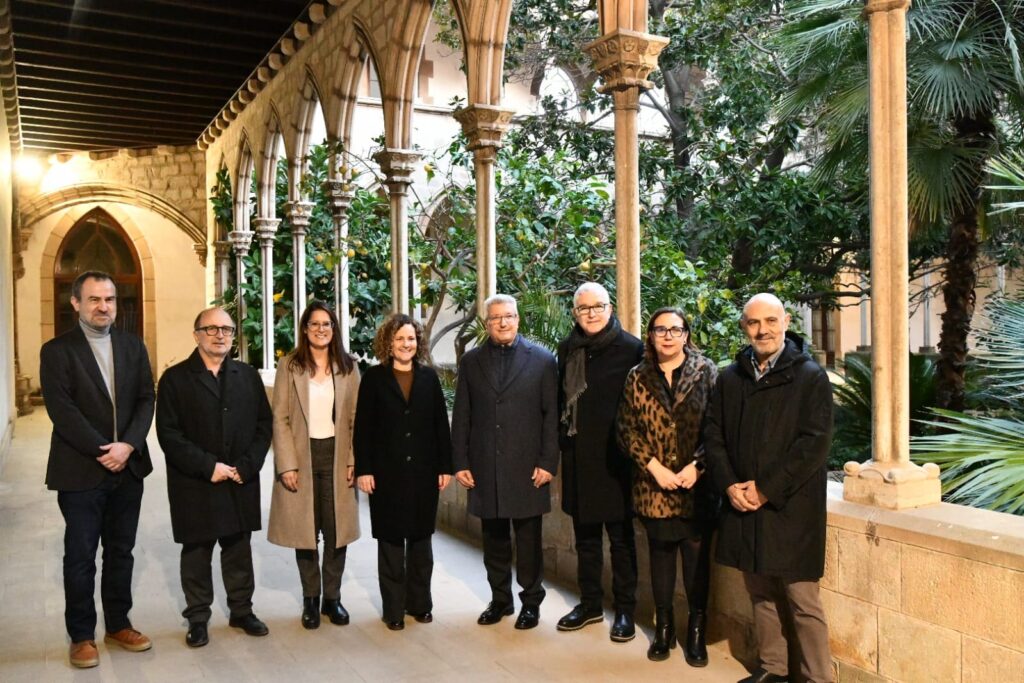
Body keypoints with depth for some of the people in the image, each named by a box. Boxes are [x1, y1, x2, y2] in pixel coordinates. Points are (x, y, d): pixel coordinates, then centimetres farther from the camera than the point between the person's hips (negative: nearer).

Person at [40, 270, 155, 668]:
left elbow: (146, 400, 3)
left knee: (120, 552, 13)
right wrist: (102, 452, -16)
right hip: (80, 471, -4)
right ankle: (81, 636, 20)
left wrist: (127, 445, -11)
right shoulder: (57, 350, -5)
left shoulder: (133, 346, 8)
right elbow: (62, 411, -12)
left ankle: (118, 625, 26)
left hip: (128, 468, 4)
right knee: (80, 558, 6)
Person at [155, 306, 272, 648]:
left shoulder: (248, 375, 7)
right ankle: (197, 619, 24)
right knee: (196, 553, 9)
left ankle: (242, 610, 28)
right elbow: (169, 434, -8)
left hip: (241, 483, 3)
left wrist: (245, 466, -7)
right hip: (194, 486, -2)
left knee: (239, 550, 13)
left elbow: (263, 424, 5)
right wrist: (208, 466, -15)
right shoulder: (175, 378, -2)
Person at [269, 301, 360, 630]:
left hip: (337, 456, 1)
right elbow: (280, 418, -3)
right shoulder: (289, 365, 0)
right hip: (301, 455, -1)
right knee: (305, 531, 6)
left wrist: (354, 460, -4)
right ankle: (310, 599, 21)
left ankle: (332, 597, 20)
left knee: (336, 530, 5)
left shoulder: (348, 366, 5)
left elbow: (356, 418, 4)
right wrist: (286, 464, -10)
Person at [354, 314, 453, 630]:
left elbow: (441, 424, 3)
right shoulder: (374, 378, -1)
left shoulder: (429, 376, 3)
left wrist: (445, 466, 0)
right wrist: (364, 469, -9)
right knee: (390, 541, 8)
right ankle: (393, 608, 19)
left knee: (420, 539, 12)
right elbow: (363, 427, -3)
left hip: (424, 472, 2)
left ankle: (420, 603, 25)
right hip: (387, 473, -2)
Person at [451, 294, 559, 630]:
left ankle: (531, 602, 23)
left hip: (527, 468, -2)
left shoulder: (542, 359, 0)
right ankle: (500, 599, 28)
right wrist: (460, 463, 2)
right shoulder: (471, 360, 7)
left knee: (529, 540, 7)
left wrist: (548, 463, -7)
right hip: (485, 468, 2)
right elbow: (461, 416, 7)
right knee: (494, 539, 12)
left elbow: (551, 415, -2)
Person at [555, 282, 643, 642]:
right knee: (585, 535, 16)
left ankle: (625, 609, 20)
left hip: (614, 459, -5)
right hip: (577, 458, 5)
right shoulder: (568, 350, 8)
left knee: (621, 536, 7)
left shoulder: (631, 348, -8)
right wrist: (562, 440, 8)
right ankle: (590, 603, 30)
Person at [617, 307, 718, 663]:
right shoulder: (638, 378, 4)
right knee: (660, 554, 13)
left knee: (697, 557, 4)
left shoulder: (706, 372, -1)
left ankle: (696, 632, 20)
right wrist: (654, 466, -9)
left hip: (696, 485, -2)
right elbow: (627, 430, 2)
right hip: (654, 485, 2)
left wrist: (696, 466, -12)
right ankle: (663, 628, 27)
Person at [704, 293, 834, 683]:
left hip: (792, 508, -4)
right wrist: (730, 485, -6)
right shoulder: (729, 378, 9)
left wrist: (766, 488, -15)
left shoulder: (810, 377, -5)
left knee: (802, 600, 0)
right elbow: (713, 435, 9)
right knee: (760, 593, 14)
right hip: (743, 505, 5)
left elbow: (815, 443, -12)